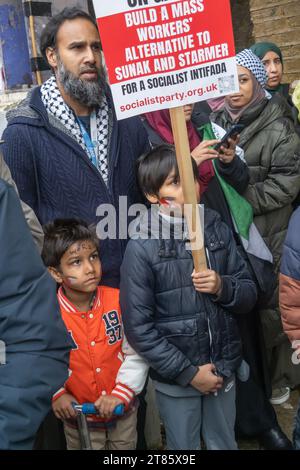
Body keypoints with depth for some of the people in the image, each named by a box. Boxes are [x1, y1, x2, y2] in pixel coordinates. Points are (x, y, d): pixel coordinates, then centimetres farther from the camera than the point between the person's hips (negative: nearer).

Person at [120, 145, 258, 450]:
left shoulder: (216, 229, -2)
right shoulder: (142, 247, -15)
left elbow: (249, 295, 3)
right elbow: (138, 326, -15)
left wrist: (223, 287, -18)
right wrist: (188, 372, -14)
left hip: (223, 369, 4)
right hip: (175, 378, -3)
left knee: (224, 444, 22)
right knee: (185, 447, 16)